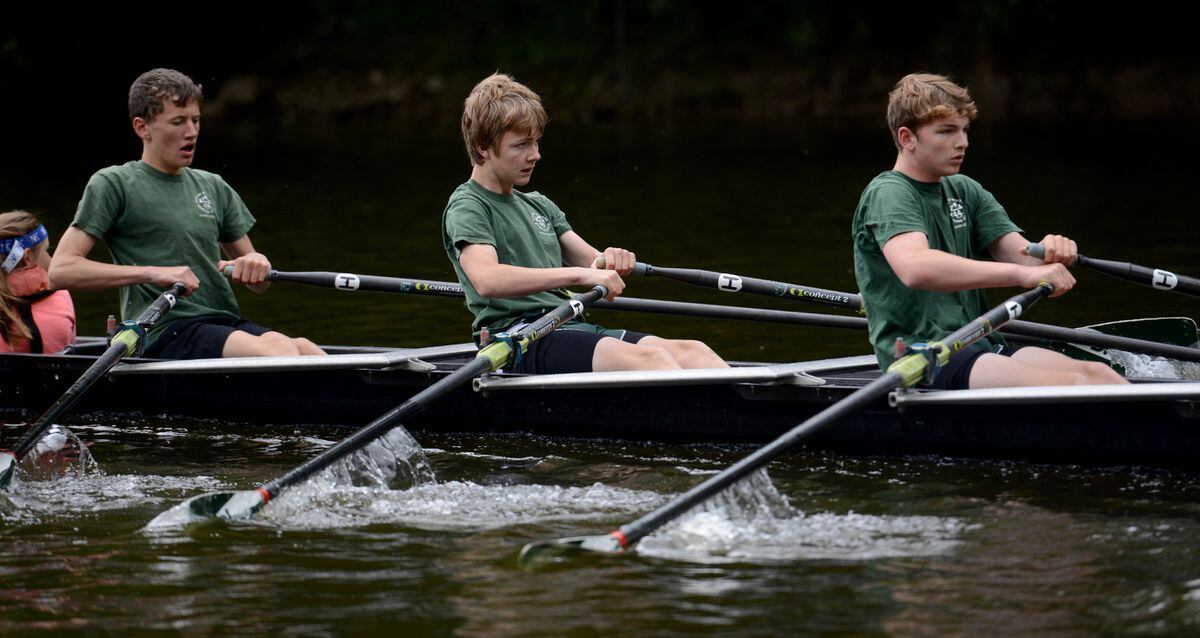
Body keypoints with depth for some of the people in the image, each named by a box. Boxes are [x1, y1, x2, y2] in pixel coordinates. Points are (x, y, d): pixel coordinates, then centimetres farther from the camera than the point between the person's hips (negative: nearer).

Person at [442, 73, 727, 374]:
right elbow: (486, 280, -21)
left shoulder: (539, 205, 27)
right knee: (647, 358, -31)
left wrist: (611, 260, -6)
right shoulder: (467, 207, -1)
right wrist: (580, 274, -27)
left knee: (691, 352, -15)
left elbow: (592, 264, 21)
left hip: (569, 328, 8)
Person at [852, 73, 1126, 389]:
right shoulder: (888, 195, -8)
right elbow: (915, 268, -30)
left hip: (980, 348, 8)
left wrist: (1052, 253, -20)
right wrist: (1022, 273, -37)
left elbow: (1021, 254, 8)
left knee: (1097, 374, -17)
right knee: (1071, 385, -27)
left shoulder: (964, 191, 19)